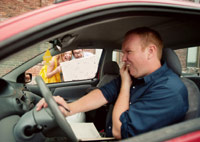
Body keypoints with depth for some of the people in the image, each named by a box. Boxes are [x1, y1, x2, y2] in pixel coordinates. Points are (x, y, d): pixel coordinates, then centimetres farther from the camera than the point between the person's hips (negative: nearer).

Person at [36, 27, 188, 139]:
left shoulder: (170, 91, -25)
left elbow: (119, 131, -25)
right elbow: (104, 94, -4)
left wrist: (125, 84, -15)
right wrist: (71, 108, -20)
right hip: (106, 135, 8)